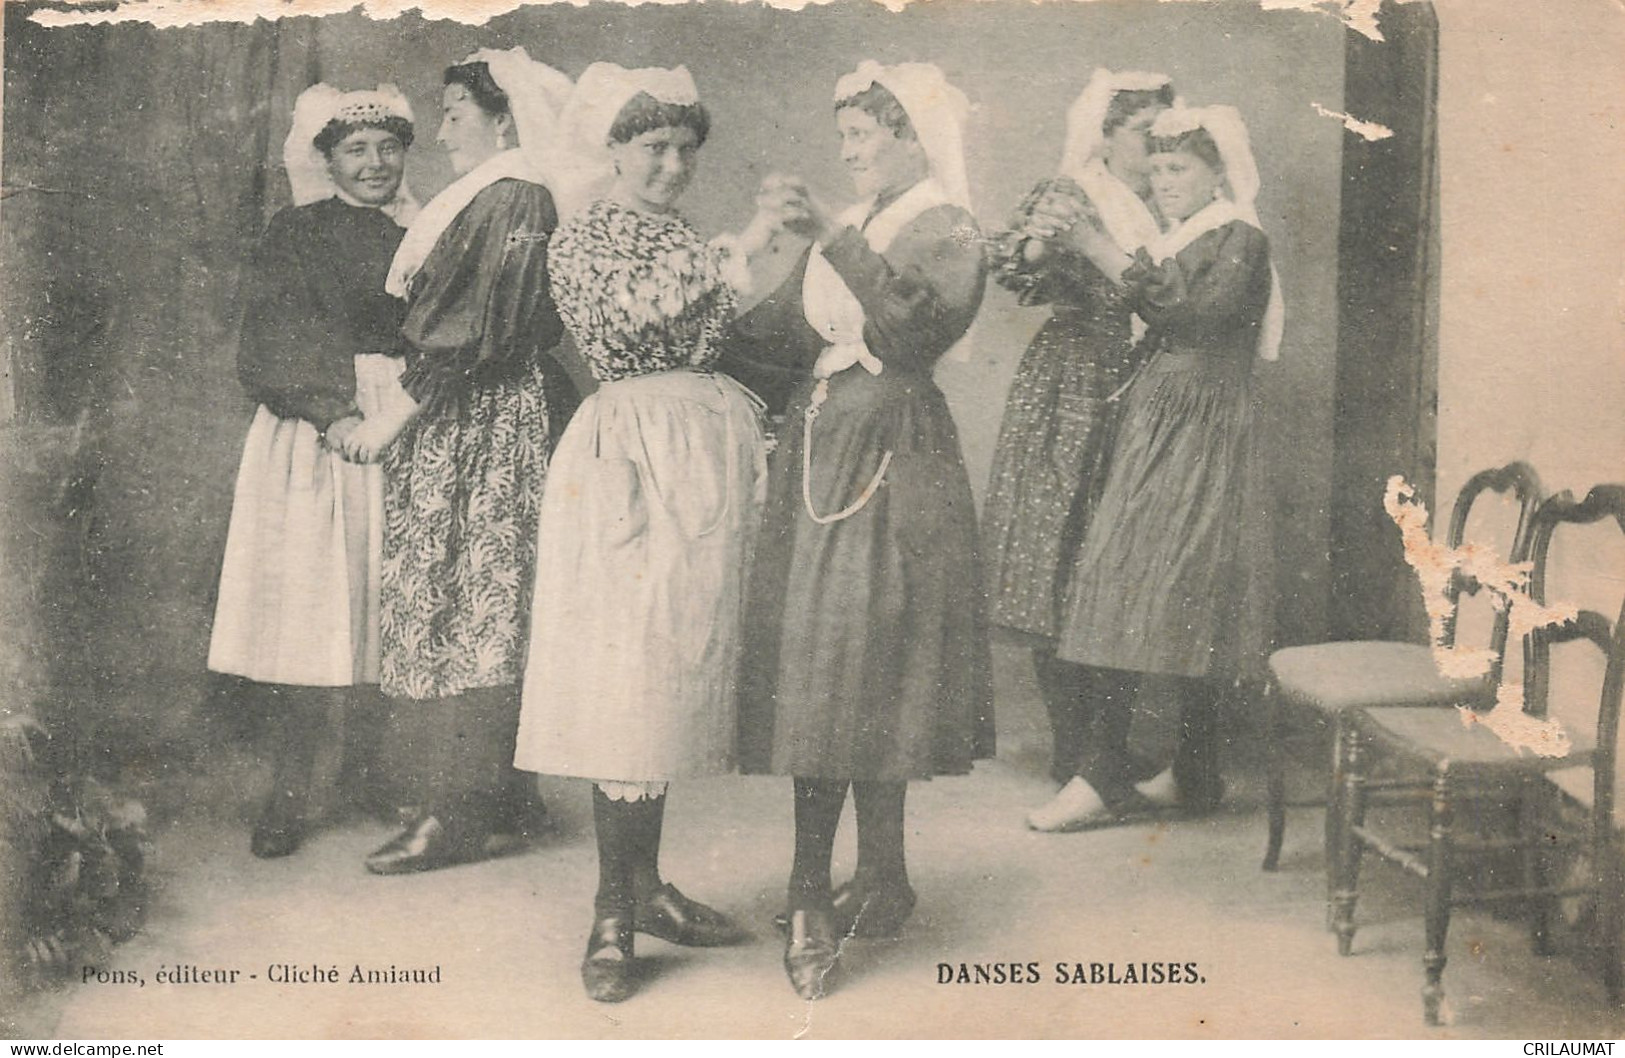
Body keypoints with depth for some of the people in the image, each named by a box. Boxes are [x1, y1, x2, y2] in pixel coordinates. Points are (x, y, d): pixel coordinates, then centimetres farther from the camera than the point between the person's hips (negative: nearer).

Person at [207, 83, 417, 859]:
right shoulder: (295, 235, 5)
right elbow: (273, 346, -4)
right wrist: (336, 413, -18)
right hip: (311, 432, -3)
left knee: (384, 607, 2)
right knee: (309, 608, -6)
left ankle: (362, 768, 15)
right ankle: (288, 793, 0)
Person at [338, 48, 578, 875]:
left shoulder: (517, 201, -9)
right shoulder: (478, 201, 19)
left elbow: (480, 330, -17)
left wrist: (398, 410, -13)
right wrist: (400, 409, 15)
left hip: (483, 426, -9)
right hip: (447, 427, 9)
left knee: (467, 612, -7)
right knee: (448, 610, 8)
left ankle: (463, 812, -2)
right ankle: (485, 803, 12)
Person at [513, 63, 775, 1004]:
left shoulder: (690, 241, 21)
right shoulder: (585, 236, 2)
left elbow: (730, 347, 18)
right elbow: (624, 319, -19)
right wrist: (737, 257, -18)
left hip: (709, 458, 7)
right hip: (636, 458, -6)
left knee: (674, 672, 9)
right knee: (629, 671, -7)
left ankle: (647, 888, 19)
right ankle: (613, 916, 2)